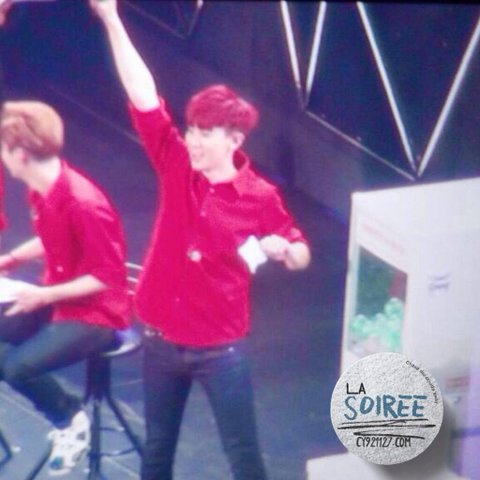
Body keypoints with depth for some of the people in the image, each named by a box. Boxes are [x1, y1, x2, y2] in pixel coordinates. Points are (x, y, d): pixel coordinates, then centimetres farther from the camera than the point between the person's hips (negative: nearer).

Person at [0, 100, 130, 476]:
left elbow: (108, 276, -23)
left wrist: (45, 295, -25)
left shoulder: (84, 204, -29)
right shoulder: (40, 190, -1)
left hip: (96, 313, -9)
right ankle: (65, 415, 14)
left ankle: (71, 418, 6)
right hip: (56, 297, 9)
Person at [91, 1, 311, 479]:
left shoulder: (260, 196, -12)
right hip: (161, 339, 3)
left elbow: (302, 256, -1)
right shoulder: (176, 165, -6)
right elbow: (144, 96, -13)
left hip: (220, 347, -3)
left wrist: (282, 249, -25)